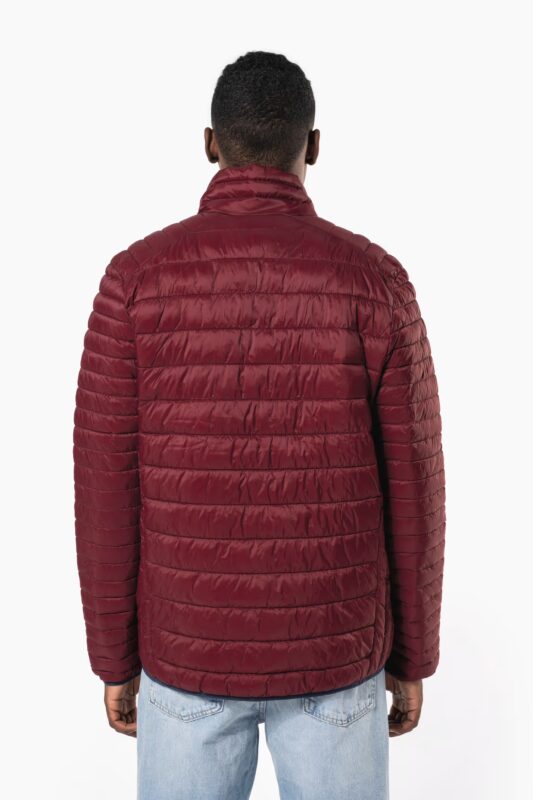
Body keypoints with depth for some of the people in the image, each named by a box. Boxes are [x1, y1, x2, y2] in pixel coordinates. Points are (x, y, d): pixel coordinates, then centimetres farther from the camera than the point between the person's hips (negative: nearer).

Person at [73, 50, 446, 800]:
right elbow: (412, 490, -7)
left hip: (191, 646, 1)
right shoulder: (374, 280, -11)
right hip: (330, 647, 0)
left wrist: (114, 659, 6)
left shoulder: (137, 278, -10)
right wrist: (413, 656, 7)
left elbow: (107, 490, -8)